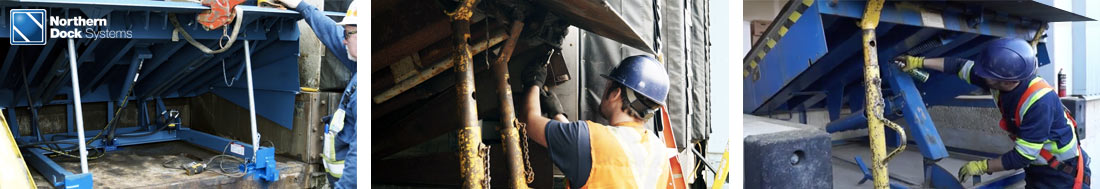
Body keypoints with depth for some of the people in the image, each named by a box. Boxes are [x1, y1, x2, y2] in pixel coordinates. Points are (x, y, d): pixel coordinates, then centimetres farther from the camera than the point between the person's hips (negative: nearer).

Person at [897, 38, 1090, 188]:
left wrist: (982, 166, -19)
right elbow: (961, 67, 1)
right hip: (1036, 169, 7)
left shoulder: (1039, 101, -33)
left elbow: (1023, 156, -28)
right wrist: (919, 62, 2)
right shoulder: (1002, 79, -13)